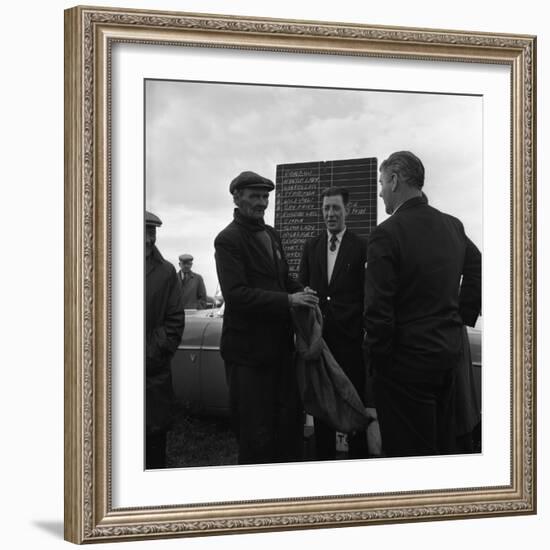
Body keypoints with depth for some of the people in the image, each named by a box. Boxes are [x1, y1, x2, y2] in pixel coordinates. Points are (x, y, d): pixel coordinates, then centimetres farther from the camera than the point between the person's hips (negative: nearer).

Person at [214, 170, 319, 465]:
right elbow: (235, 294, -22)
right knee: (257, 433, 1)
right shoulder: (229, 239, -12)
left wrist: (301, 291, 2)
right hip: (248, 351, -8)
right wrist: (288, 300, -24)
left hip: (280, 345, 8)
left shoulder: (271, 234, 13)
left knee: (290, 422, 15)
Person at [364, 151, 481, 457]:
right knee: (444, 443, 19)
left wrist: (380, 357, -7)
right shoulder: (453, 226, 3)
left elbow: (378, 308, -18)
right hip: (450, 352, 7)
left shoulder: (387, 234, -18)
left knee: (410, 449, 3)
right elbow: (478, 269, 16)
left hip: (407, 362, -7)